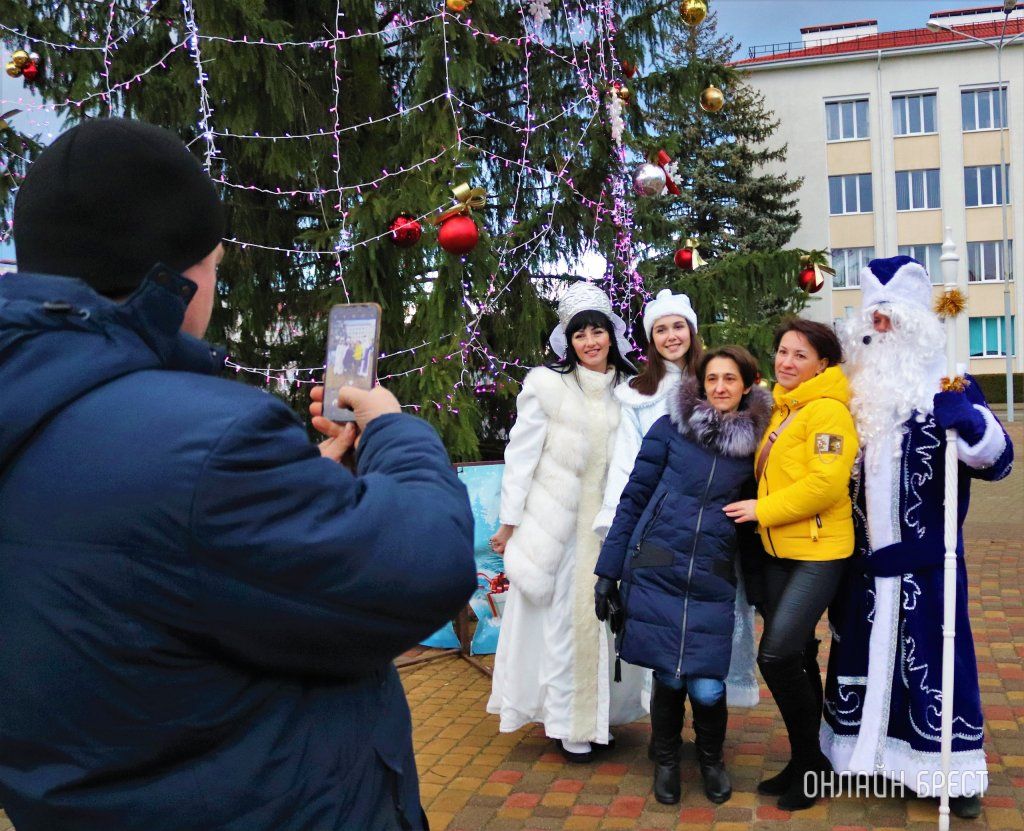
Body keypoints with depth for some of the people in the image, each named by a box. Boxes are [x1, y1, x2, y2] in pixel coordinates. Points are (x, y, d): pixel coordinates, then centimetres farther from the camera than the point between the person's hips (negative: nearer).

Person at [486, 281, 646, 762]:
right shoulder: (546, 384, -5)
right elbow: (520, 456, -6)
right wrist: (509, 523, -7)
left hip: (606, 523, 4)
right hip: (556, 523, -4)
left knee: (603, 618, 9)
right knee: (563, 619, 1)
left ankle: (595, 714, 24)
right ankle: (568, 725, 13)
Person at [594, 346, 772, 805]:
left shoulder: (756, 443, 7)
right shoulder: (669, 428, 1)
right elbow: (633, 499, 2)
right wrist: (608, 571, 0)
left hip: (713, 579, 1)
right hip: (656, 571, -1)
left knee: (707, 687, -4)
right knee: (667, 677, 4)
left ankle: (711, 758, 28)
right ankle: (666, 759, 31)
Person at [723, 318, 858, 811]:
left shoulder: (828, 411, -13)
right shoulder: (780, 409, 12)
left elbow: (826, 483, -22)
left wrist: (762, 510, -17)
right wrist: (758, 509, 7)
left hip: (818, 551, -8)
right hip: (777, 549, 8)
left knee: (777, 654, -13)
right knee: (795, 657, 14)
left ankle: (809, 760, 8)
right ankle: (805, 762, 28)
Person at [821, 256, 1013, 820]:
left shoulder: (946, 386, -5)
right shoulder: (857, 391, 7)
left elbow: (996, 459, -14)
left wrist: (967, 419, -31)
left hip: (923, 557, -4)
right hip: (866, 555, 5)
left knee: (930, 657, 1)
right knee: (863, 651, 13)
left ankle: (950, 772, 16)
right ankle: (865, 751, 29)